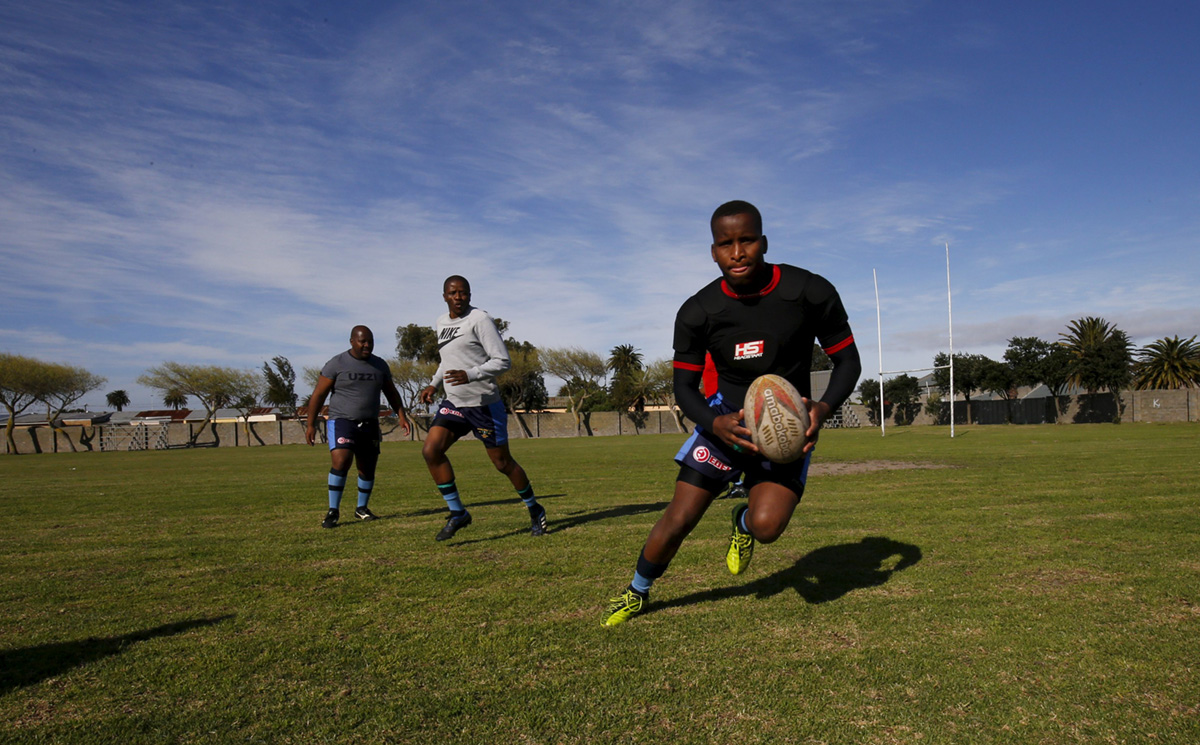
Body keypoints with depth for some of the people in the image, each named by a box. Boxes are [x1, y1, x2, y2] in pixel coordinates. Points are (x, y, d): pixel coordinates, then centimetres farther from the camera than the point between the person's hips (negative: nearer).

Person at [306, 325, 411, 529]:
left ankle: (362, 508, 28)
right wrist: (311, 424, -7)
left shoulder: (380, 365, 8)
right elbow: (318, 395, -4)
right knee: (341, 462, -21)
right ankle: (333, 511, -10)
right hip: (341, 422, -5)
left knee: (368, 469, 8)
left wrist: (401, 416, 8)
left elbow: (391, 393, 19)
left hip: (370, 425, 5)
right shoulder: (336, 364, -5)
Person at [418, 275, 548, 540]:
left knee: (502, 462, 2)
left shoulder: (479, 319, -12)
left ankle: (535, 511, 24)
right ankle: (457, 513, 1)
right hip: (453, 402, 6)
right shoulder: (442, 322, 11)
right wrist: (434, 384, 14)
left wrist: (470, 375, -29)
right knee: (431, 451, -12)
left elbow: (503, 361, -17)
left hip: (484, 404, -6)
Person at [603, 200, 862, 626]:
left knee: (766, 526, -23)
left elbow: (847, 360, -6)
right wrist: (716, 424, -26)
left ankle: (744, 521, 16)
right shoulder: (697, 313, -14)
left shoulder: (810, 292, -17)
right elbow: (684, 387, -5)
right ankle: (637, 591, 23)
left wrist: (824, 407, -26)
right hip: (726, 419, 1)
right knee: (678, 519, -5)